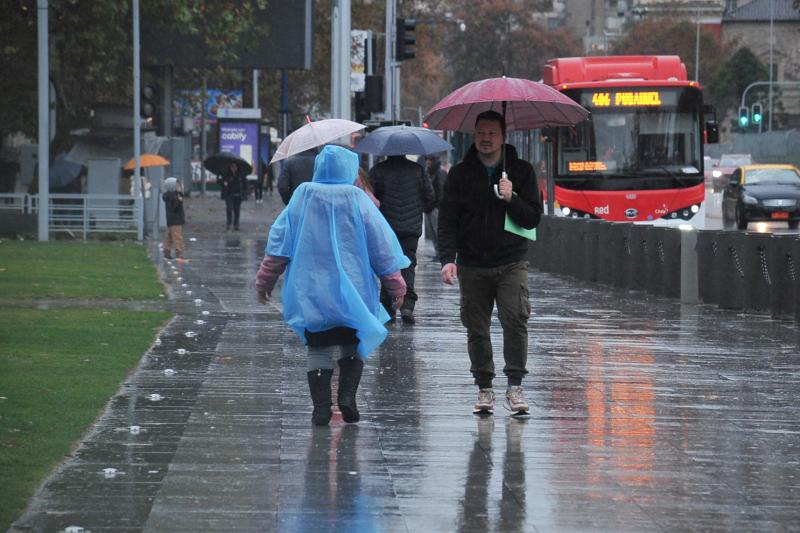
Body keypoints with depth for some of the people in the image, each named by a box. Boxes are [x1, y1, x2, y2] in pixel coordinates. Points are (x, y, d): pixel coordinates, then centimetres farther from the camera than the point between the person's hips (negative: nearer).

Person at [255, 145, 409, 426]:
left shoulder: (302, 197, 0)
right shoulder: (357, 200, -5)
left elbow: (278, 241, 2)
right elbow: (381, 246, -1)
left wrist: (265, 280, 12)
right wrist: (395, 285, 9)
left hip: (310, 291, 1)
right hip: (352, 291, -1)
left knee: (318, 348, 7)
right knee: (352, 346, 13)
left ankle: (321, 406, -1)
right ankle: (347, 395, -6)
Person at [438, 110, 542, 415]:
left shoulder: (521, 172, 6)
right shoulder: (460, 174, 7)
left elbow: (533, 218, 3)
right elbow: (447, 220, 3)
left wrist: (511, 199, -15)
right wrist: (447, 259, -10)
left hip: (511, 264, -1)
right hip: (472, 266, 1)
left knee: (515, 321, -15)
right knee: (477, 328, 3)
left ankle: (515, 387, -9)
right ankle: (484, 388, 11)